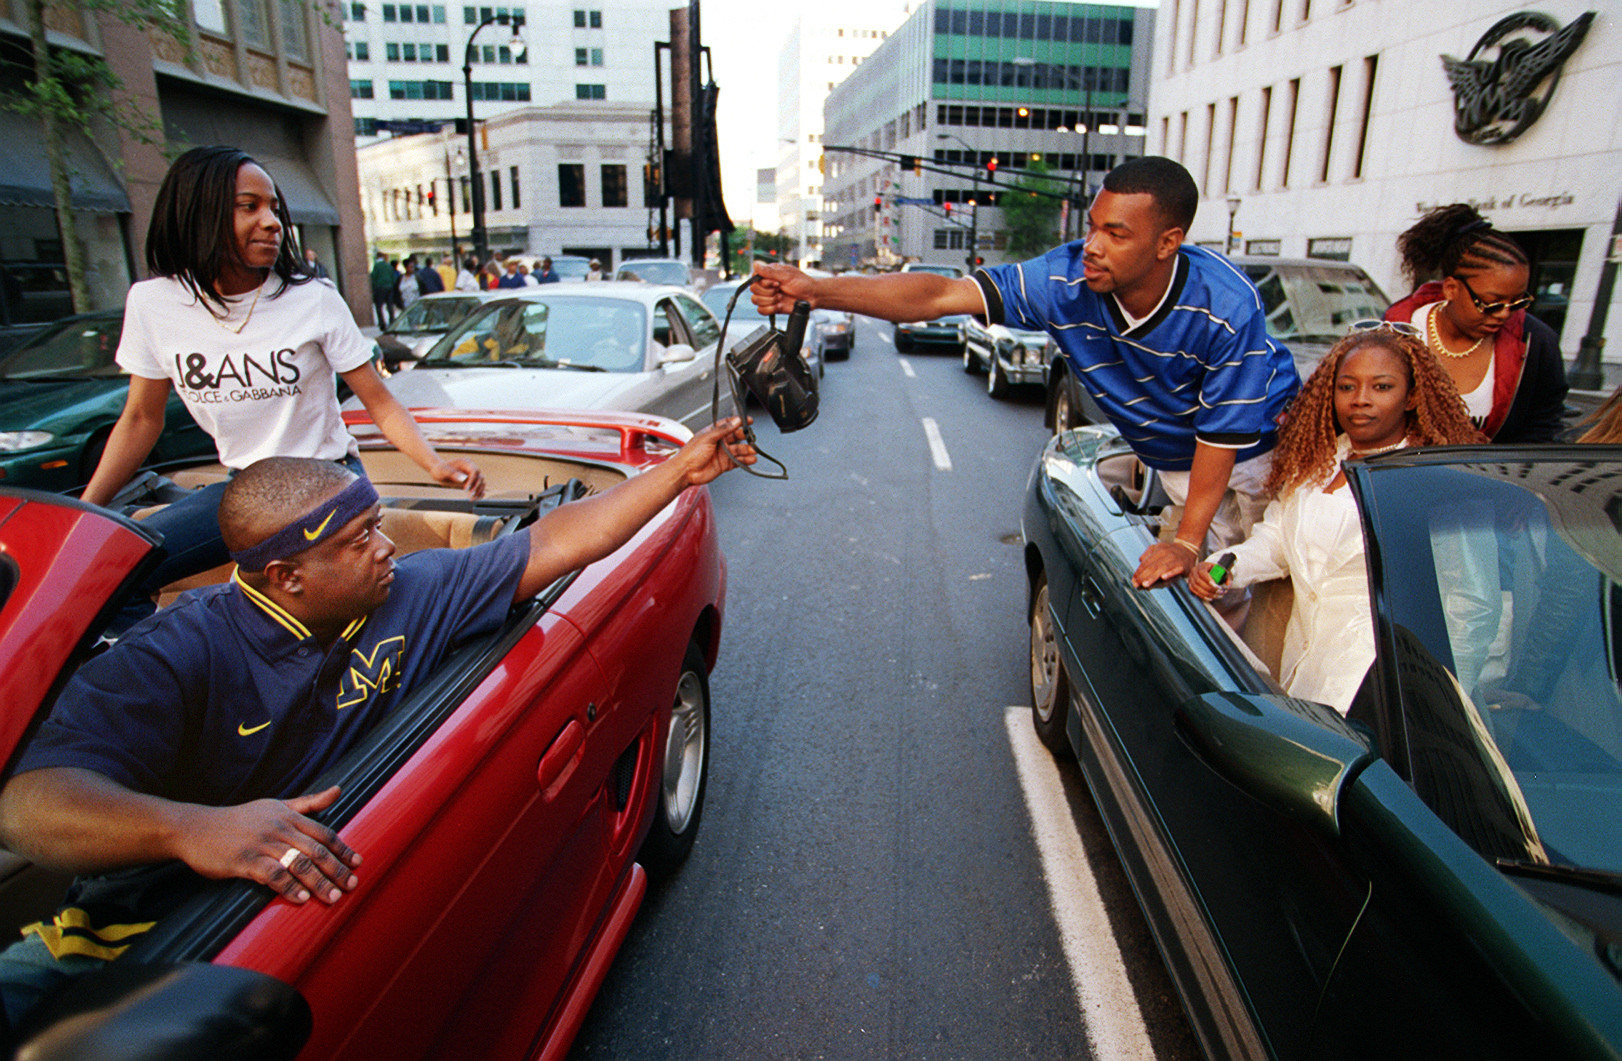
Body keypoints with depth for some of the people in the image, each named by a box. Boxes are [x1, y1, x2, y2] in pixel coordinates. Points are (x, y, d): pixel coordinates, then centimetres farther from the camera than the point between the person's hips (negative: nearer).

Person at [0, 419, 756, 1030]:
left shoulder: (414, 593, -4)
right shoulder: (174, 655, -14)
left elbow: (560, 543, -1)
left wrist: (680, 470, -1)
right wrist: (193, 828, -43)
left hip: (320, 898, 2)